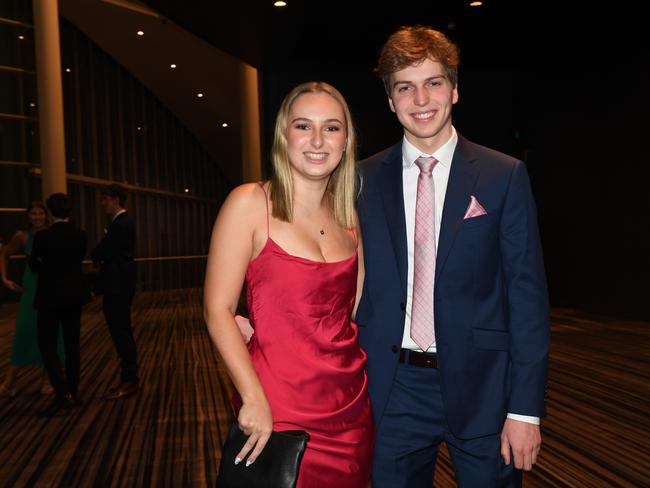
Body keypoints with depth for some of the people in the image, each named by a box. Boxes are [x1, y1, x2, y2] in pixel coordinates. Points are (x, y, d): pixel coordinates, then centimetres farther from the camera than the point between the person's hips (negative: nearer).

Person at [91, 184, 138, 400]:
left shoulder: (121, 224, -16)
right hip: (117, 286, 10)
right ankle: (129, 379, 22)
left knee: (121, 334, -4)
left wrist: (97, 257, 2)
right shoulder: (121, 222, 16)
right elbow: (106, 252, 15)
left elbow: (102, 252, -19)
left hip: (118, 287, -10)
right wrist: (100, 257, -4)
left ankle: (129, 381, 3)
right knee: (122, 333, 14)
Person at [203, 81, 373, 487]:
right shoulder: (251, 203, -9)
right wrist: (254, 399, -17)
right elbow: (218, 310, -12)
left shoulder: (348, 215, 7)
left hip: (351, 407, 5)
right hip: (279, 411, -5)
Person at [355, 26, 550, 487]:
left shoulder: (504, 176, -5)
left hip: (480, 385, -1)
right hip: (396, 386, 2)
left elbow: (528, 294, -6)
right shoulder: (366, 180, 1)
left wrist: (526, 408, -9)